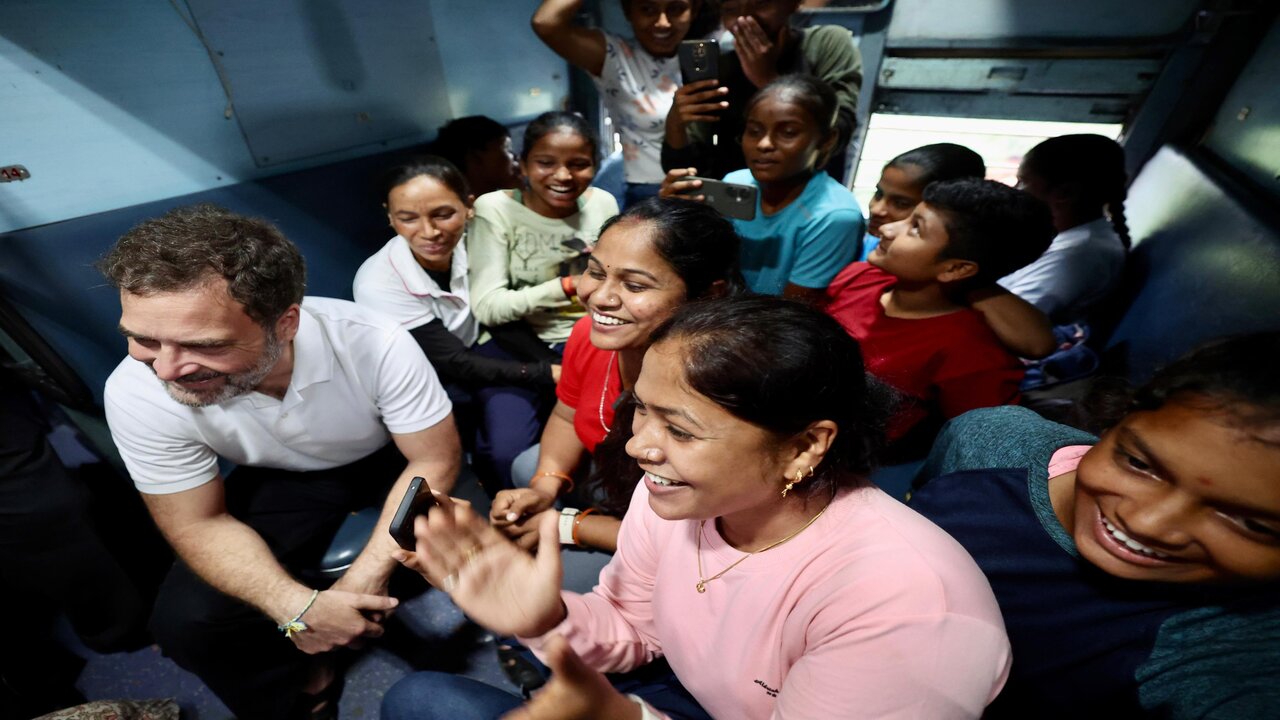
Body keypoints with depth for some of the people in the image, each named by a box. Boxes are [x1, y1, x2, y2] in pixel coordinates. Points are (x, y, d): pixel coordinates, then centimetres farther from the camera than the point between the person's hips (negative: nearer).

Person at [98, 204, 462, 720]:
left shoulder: (375, 344, -34)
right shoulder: (136, 394, -26)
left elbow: (434, 461, -22)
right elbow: (199, 523, -14)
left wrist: (365, 579, -28)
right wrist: (298, 608, -29)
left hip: (391, 460, -1)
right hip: (283, 482, 2)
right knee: (183, 621, -15)